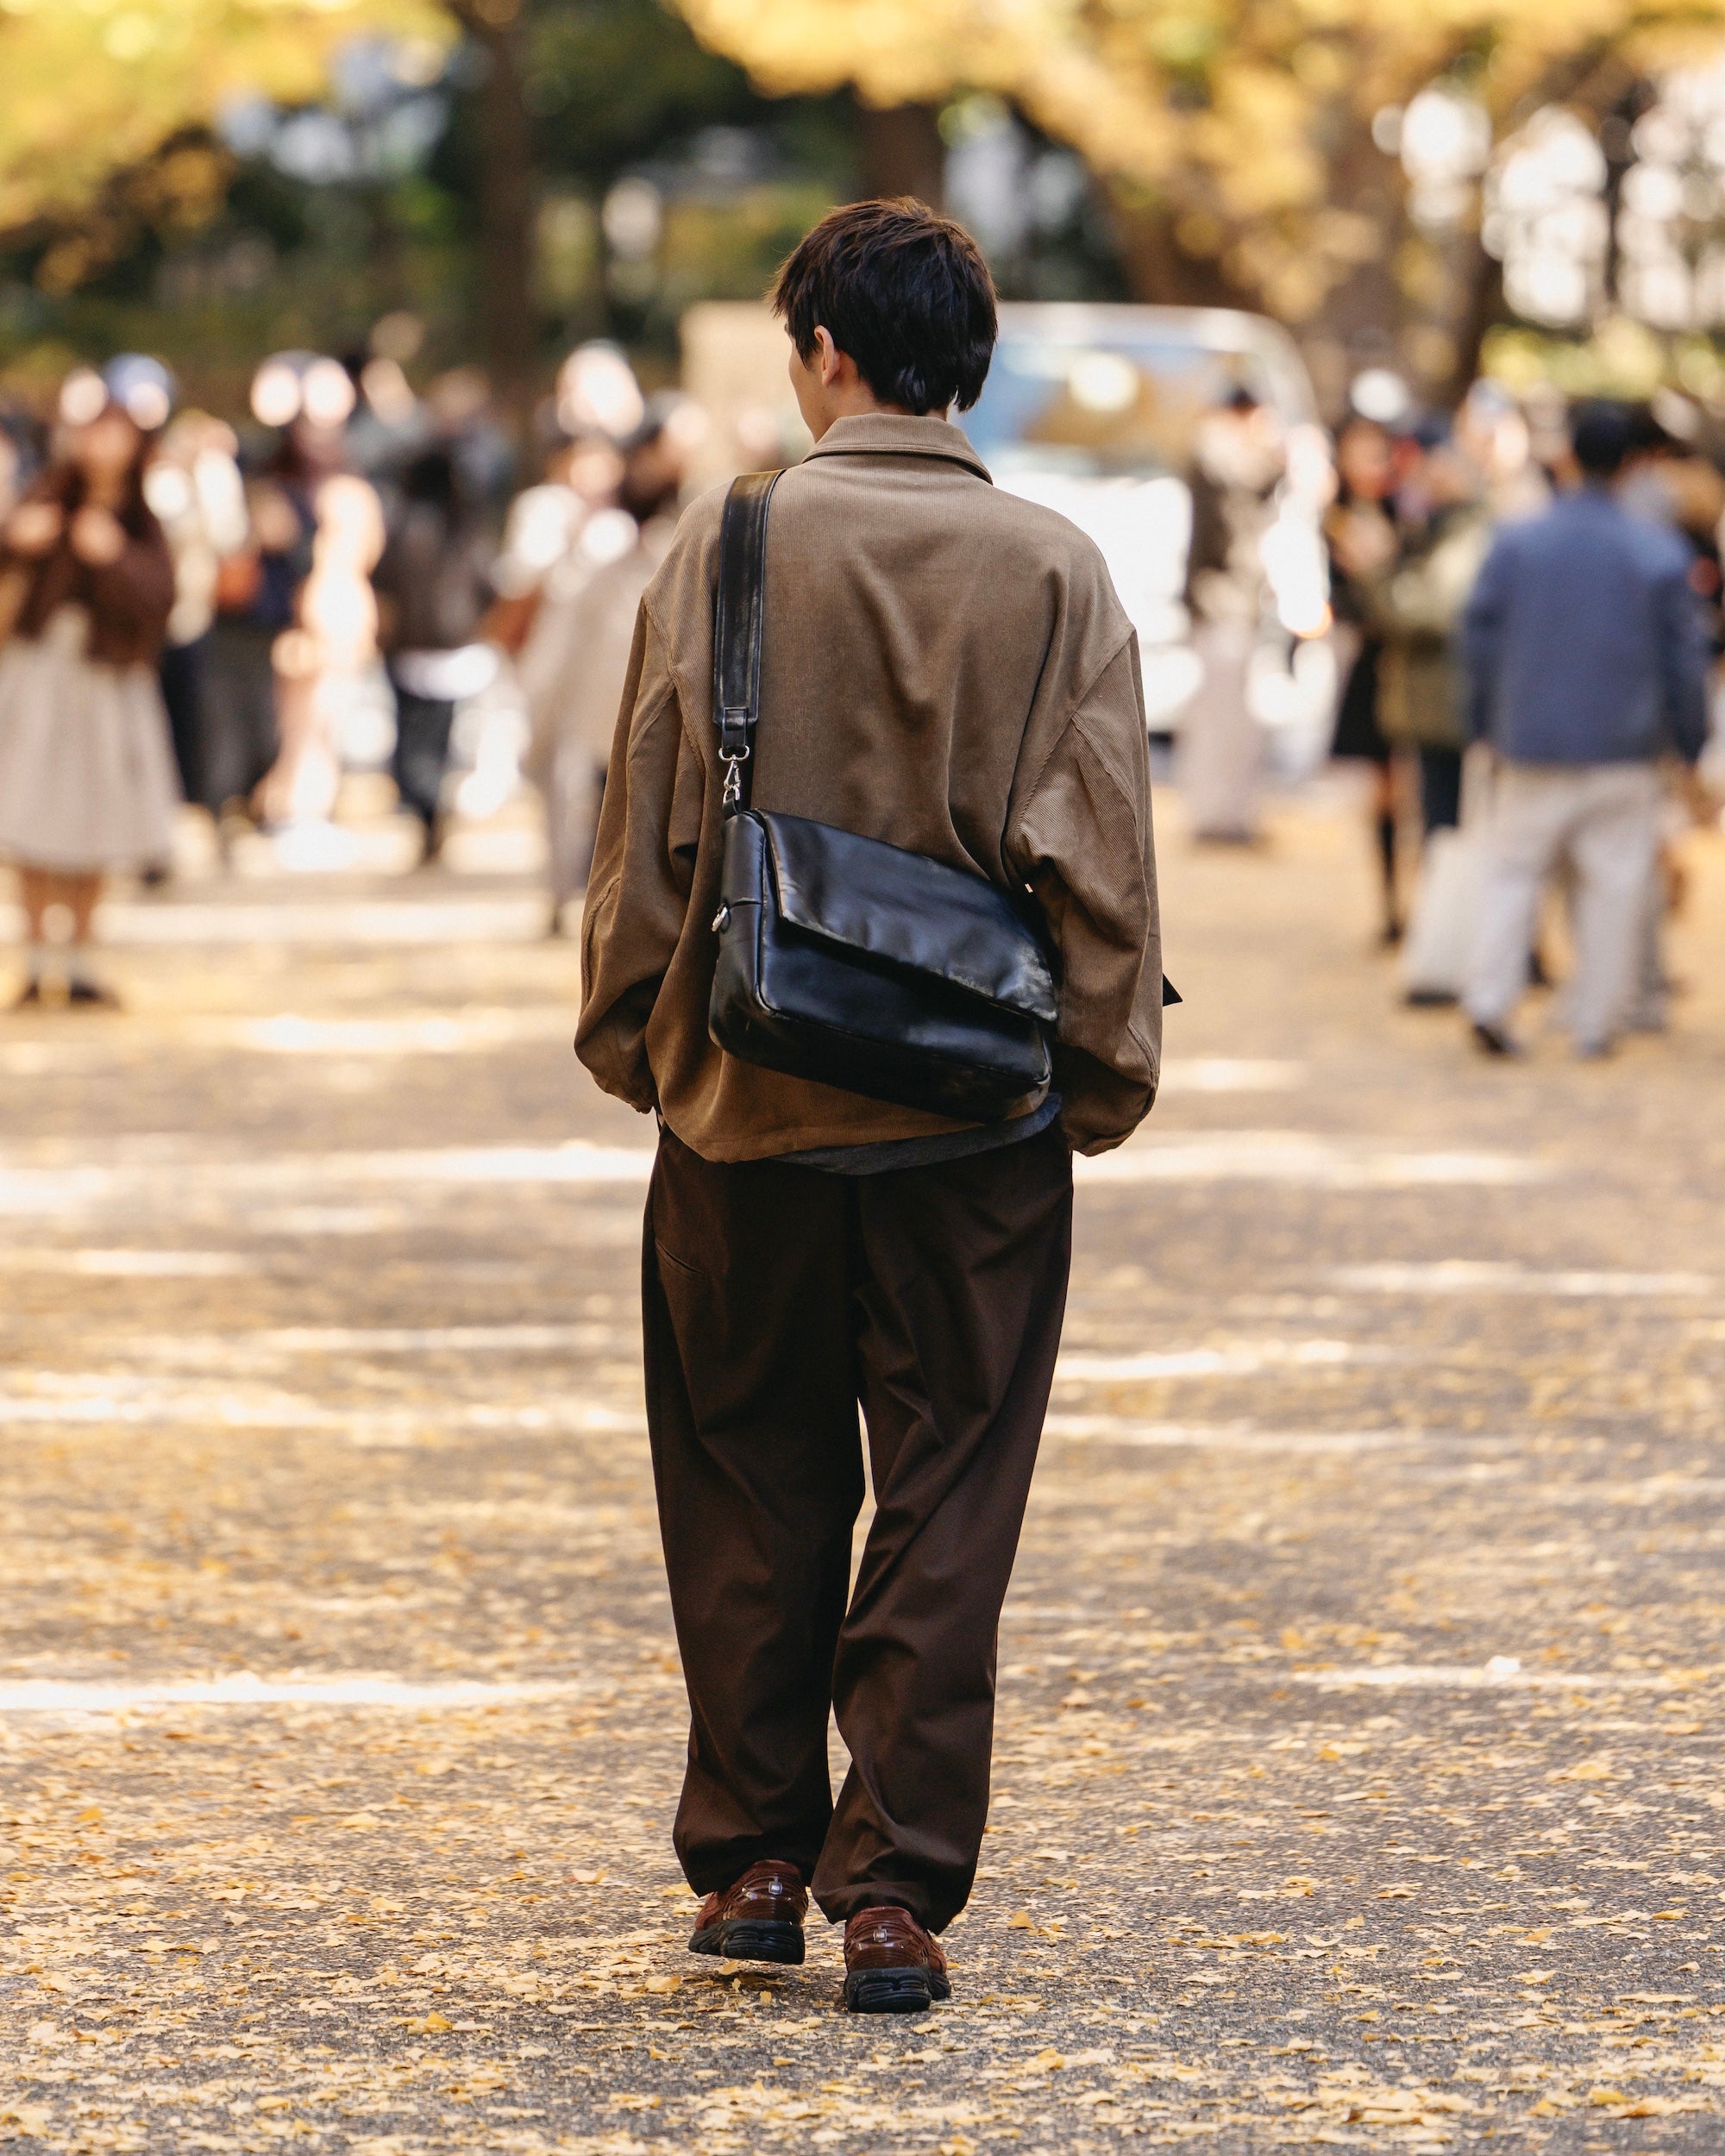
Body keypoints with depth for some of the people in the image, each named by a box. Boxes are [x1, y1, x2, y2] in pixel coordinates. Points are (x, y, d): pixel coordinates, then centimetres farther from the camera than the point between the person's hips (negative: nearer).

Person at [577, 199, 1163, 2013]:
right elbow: (1101, 857, -3)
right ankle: (898, 1891, 2)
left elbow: (647, 822, -1)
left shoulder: (724, 546, -5)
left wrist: (627, 1035, 10)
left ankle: (753, 1858, 20)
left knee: (751, 1495, 13)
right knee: (946, 1507, 4)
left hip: (749, 1108, 0)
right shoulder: (1054, 572, -5)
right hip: (977, 1118, 0)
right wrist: (1108, 1076, 6)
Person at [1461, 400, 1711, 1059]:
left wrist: (1485, 726, 14)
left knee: (1513, 870, 10)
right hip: (1624, 751, -1)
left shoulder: (1515, 543, -3)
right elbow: (1684, 657, -1)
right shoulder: (1659, 554, -6)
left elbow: (1479, 639, 3)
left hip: (1533, 743, 1)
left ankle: (1489, 999, -3)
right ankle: (1597, 1022, 8)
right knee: (1614, 884, 6)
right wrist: (1689, 741, 9)